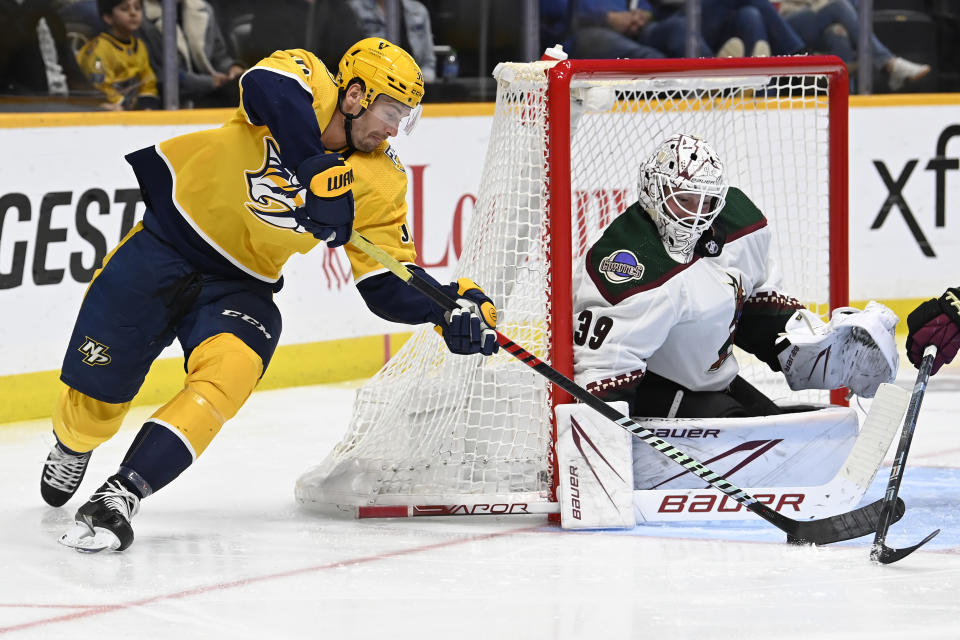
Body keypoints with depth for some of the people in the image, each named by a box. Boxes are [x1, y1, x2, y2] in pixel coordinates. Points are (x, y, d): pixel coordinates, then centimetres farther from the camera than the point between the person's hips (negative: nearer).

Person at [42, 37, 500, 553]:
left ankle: (122, 496, -28)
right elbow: (268, 84, -41)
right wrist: (316, 168, -50)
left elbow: (389, 286, -7)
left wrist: (452, 307, -24)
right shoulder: (304, 80, -16)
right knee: (94, 397, 3)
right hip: (168, 238, -2)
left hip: (240, 286, 3)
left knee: (227, 377, -29)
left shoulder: (378, 184, -6)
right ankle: (72, 450, 39)